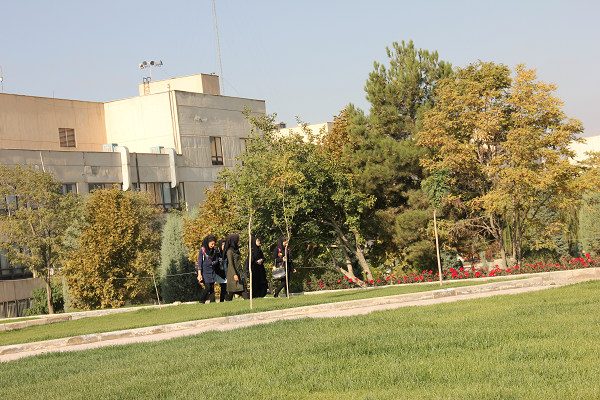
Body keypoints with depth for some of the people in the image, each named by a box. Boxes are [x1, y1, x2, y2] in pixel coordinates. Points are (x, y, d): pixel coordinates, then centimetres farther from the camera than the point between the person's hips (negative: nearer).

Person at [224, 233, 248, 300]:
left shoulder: (236, 250, 17)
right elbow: (230, 264, -15)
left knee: (244, 289, -4)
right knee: (231, 290, -3)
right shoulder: (230, 251, -9)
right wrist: (234, 274, -22)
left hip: (240, 272, 8)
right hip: (233, 273, -8)